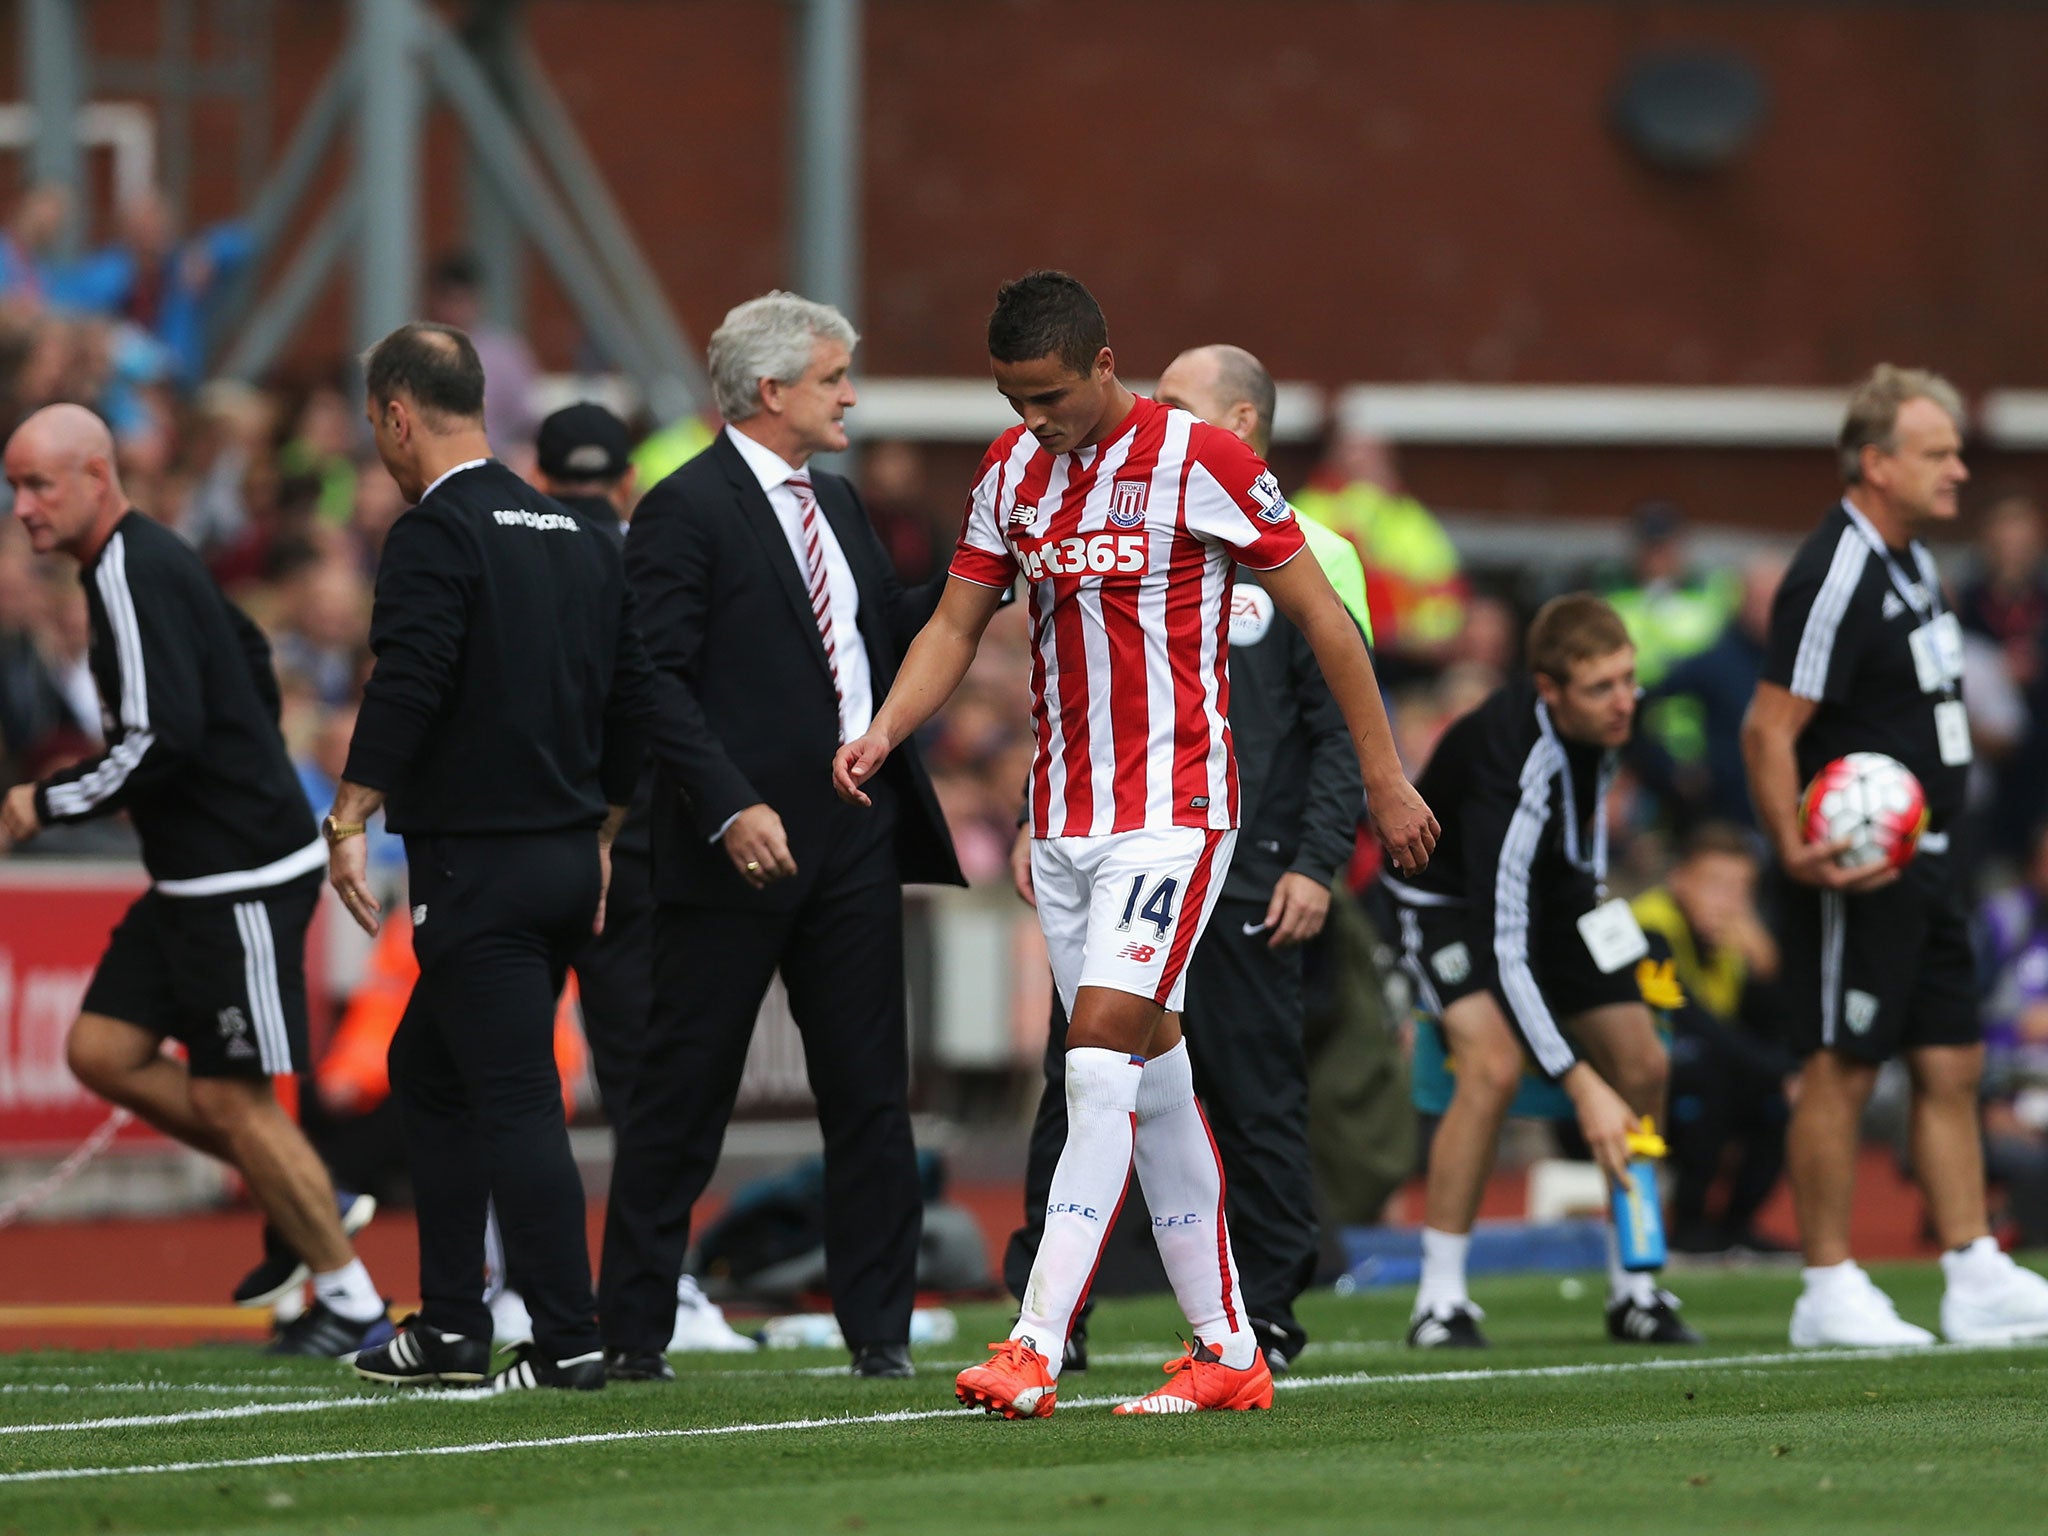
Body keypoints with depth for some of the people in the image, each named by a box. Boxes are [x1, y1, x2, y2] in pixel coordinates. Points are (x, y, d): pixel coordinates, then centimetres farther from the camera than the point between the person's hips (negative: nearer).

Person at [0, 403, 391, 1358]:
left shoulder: (135, 579, -18)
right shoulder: (146, 561, 12)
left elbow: (163, 741, -26)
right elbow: (248, 656, 26)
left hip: (244, 878, -10)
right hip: (194, 875, 10)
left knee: (229, 1100, -4)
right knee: (102, 1050, 8)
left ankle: (352, 1306, 7)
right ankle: (303, 1200, 17)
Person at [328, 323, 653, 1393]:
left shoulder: (436, 533, -11)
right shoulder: (580, 536, 14)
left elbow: (407, 687, -22)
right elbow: (632, 695, 18)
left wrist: (349, 821, -18)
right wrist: (597, 841, 24)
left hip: (476, 864, -9)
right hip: (565, 858, 9)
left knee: (516, 1100, -8)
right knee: (427, 1067, 19)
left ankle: (568, 1339, -11)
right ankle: (450, 1326, 20)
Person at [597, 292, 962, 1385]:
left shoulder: (835, 503, 17)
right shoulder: (686, 509, -9)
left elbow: (891, 634, 21)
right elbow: (660, 680, -15)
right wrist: (731, 806, -23)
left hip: (855, 841, 7)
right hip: (744, 844, -7)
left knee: (869, 1094, 7)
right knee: (682, 1095, 0)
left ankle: (879, 1328, 12)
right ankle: (632, 1331, 6)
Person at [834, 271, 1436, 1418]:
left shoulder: (1201, 461, -10)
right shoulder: (1012, 469, 8)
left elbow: (1320, 613, -4)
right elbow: (957, 624, 12)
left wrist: (1385, 777, -3)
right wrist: (886, 731, -7)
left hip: (1173, 808, -7)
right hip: (1064, 819, 7)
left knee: (1101, 1057, -17)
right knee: (1151, 1079, 8)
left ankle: (1036, 1351, -22)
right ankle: (1229, 1352, 15)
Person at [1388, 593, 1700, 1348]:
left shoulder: (1609, 716, -20)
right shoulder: (1512, 769, -42)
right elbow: (1504, 951, -43)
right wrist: (1581, 1086, -47)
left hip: (1558, 887, 7)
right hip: (1453, 896, -7)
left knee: (1643, 1066, -1)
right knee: (1493, 1066, -29)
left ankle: (1634, 1292, 13)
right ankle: (1440, 1300, -18)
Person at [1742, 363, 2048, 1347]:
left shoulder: (1910, 564, 14)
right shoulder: (1835, 575, -17)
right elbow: (1769, 728, -21)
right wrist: (1795, 852, -29)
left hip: (1920, 863, 10)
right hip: (1856, 868, -10)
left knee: (1952, 1064, 9)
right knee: (1842, 1070, -5)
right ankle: (1829, 1292, -1)